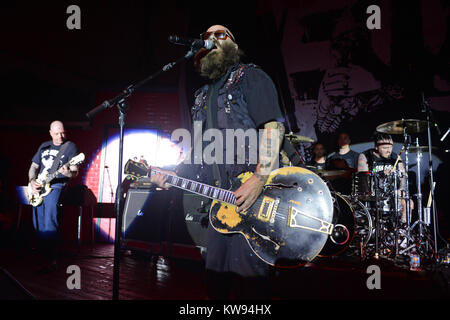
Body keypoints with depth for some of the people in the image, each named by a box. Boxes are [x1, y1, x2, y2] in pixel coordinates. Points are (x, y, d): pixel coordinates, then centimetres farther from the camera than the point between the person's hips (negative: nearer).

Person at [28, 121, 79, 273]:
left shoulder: (70, 146, 1)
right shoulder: (44, 146, 17)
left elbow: (75, 172, -4)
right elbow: (33, 167, 21)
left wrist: (67, 173, -28)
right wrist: (32, 181, 2)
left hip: (57, 185, -6)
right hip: (39, 187, 6)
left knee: (49, 221, -20)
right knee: (38, 223, 3)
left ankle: (51, 261, -20)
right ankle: (43, 254, 16)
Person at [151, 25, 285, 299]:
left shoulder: (250, 77, 0)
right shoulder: (203, 96, 23)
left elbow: (274, 125, -14)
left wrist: (259, 179, -25)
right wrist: (173, 175, 11)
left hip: (254, 194, -8)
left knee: (249, 275, -8)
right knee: (216, 272, 14)